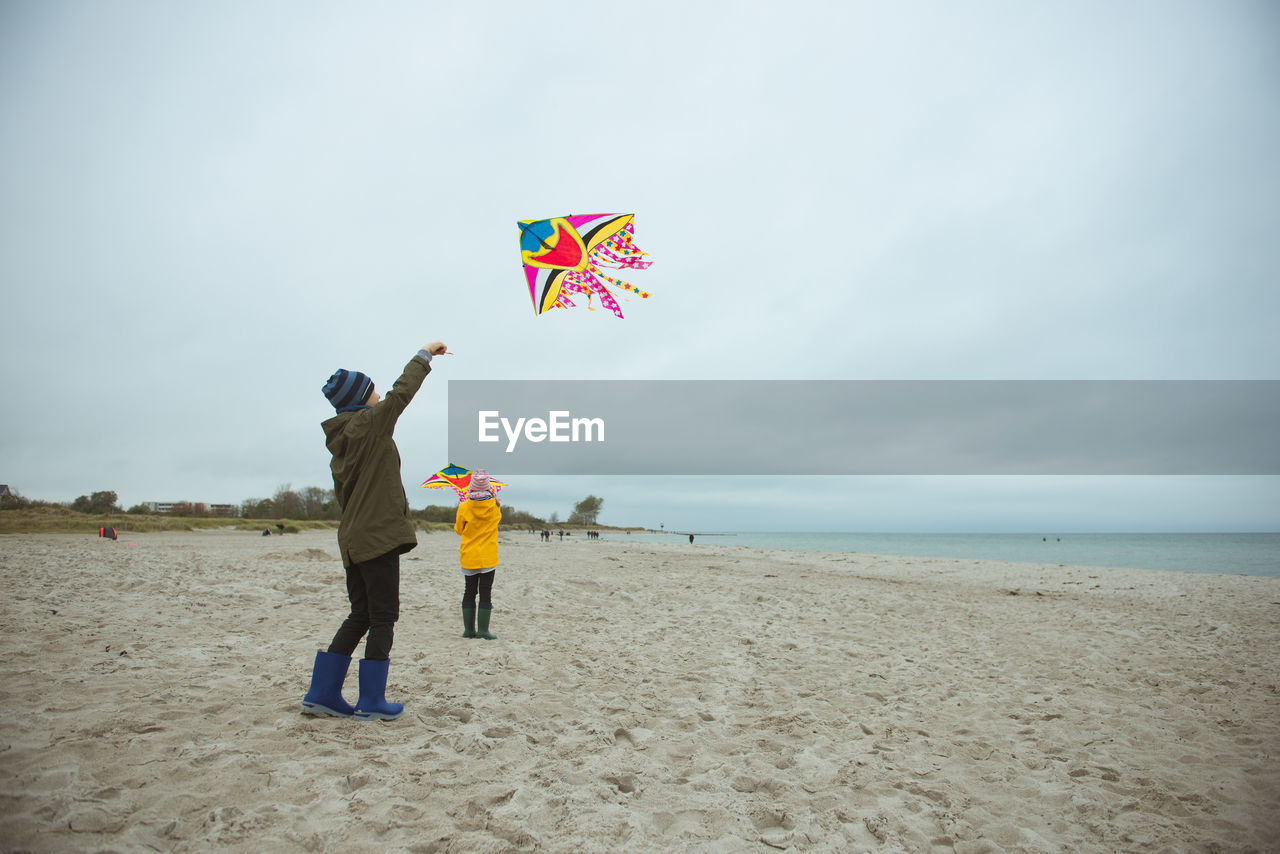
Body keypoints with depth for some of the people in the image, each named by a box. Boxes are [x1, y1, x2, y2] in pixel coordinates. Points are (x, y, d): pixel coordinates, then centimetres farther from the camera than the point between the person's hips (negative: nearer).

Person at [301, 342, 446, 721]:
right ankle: (371, 702, 7)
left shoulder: (339, 439, 15)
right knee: (383, 618, 0)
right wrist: (424, 354, 8)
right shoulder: (369, 424, -10)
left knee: (360, 616, 15)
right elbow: (402, 391, -6)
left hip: (354, 539, 9)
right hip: (379, 537, -9)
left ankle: (322, 694, 18)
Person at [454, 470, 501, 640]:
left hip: (468, 557, 1)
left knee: (469, 593, 12)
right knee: (486, 594, 4)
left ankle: (469, 629, 15)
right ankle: (483, 630, 2)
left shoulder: (464, 507, -10)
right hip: (488, 558, -1)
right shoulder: (495, 506, -8)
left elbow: (458, 530, 5)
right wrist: (491, 494, 20)